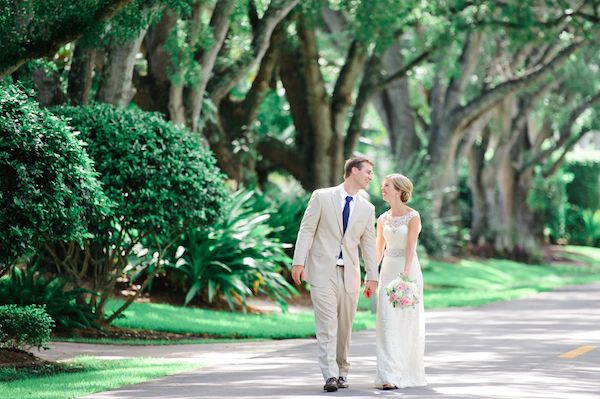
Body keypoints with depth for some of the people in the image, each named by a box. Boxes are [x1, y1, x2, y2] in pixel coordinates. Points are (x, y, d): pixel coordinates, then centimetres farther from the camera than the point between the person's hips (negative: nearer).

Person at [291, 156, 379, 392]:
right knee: (326, 324, -11)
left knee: (345, 326, 5)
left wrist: (372, 276, 9)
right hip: (322, 271, -4)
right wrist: (299, 262, -9)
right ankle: (330, 376, -16)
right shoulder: (321, 197, 1)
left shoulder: (367, 209, 11)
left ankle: (342, 371, 17)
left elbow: (368, 244, 13)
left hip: (349, 274, 4)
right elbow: (307, 230, -1)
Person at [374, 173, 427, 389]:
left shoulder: (413, 216, -6)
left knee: (408, 321, 2)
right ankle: (389, 376, -9)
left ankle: (409, 373, 14)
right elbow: (379, 249, 14)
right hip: (388, 270, 4)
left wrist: (405, 272, -26)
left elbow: (410, 247, -16)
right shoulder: (383, 219, 10)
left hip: (408, 269, -4)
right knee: (387, 321, -6)